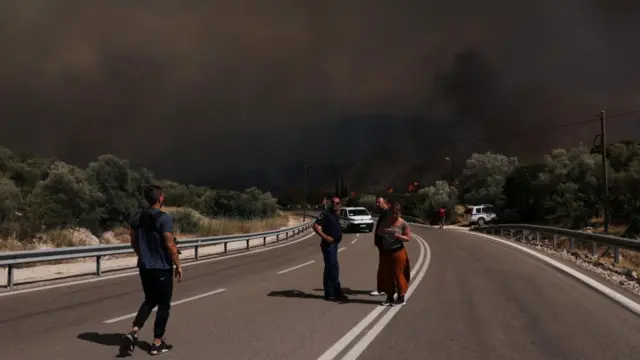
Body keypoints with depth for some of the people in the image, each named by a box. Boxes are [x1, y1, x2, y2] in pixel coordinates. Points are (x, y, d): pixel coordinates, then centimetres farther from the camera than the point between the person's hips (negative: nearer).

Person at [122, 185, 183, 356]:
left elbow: (134, 242, 11)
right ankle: (157, 343, 12)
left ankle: (134, 332, 4)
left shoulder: (137, 217, 3)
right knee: (163, 305, 7)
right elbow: (170, 246, -19)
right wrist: (178, 265, -7)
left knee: (150, 300, 21)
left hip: (144, 267, 6)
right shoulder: (164, 219, -18)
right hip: (162, 268, -6)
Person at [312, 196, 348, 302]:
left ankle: (329, 293, 17)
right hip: (328, 244, -9)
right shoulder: (326, 214, -11)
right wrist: (324, 236, -25)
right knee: (333, 266, -12)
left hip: (334, 244, 10)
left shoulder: (336, 215, 15)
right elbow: (315, 225, -19)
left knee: (329, 268, 12)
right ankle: (337, 292, -9)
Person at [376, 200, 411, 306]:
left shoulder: (403, 224, -9)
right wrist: (384, 231, -17)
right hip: (385, 252, 5)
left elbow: (408, 238, -10)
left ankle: (401, 297, 13)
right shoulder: (385, 221, 5)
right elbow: (378, 232, 5)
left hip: (397, 252, -5)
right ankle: (389, 296, 19)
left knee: (398, 274, 0)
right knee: (386, 274, 8)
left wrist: (397, 236, -24)